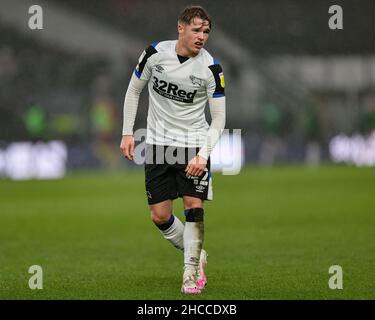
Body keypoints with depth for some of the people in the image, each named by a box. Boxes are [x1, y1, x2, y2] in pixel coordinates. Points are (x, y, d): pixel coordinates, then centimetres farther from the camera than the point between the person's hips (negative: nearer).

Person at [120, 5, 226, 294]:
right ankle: (198, 257, 23)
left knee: (194, 206, -11)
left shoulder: (210, 67, -13)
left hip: (194, 143, -2)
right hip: (158, 142, 2)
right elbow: (134, 90, 7)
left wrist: (203, 154, -21)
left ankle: (192, 271, 3)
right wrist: (127, 133, 3)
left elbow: (219, 118, -9)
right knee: (160, 216, 1)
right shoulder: (155, 53, -8)